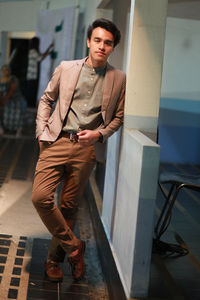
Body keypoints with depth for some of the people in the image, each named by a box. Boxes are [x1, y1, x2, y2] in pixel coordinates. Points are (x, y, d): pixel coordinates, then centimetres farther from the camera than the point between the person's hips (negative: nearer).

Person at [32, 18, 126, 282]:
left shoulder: (118, 78, 6)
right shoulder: (66, 68, 8)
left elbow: (118, 116, 12)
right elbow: (46, 99, 17)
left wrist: (99, 134, -6)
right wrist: (42, 130, 4)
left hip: (87, 148, -1)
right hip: (56, 142, 1)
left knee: (69, 206, 4)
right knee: (40, 196, -14)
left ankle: (54, 258, 23)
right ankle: (74, 246, 3)